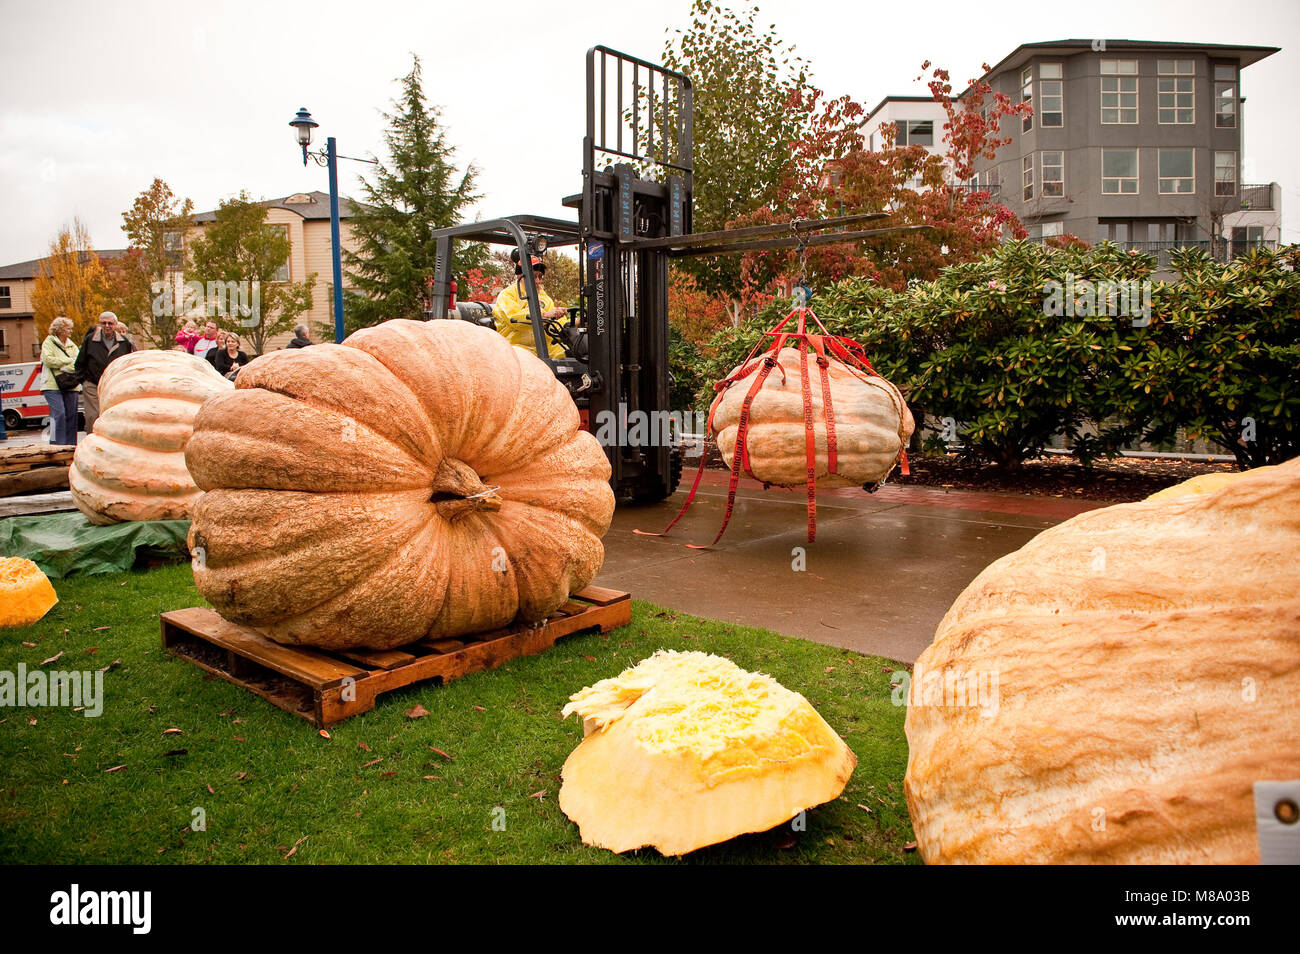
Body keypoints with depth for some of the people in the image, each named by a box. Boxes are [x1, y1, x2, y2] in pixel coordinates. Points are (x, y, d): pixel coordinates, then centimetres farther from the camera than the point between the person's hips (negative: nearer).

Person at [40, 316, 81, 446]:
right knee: (59, 414, -14)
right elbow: (48, 359, -11)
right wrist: (69, 361, -7)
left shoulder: (72, 345, 20)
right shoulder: (48, 343, 5)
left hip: (71, 385, 5)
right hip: (53, 386, -5)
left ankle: (70, 443, 7)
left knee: (71, 414, 2)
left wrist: (63, 367, -9)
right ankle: (57, 444, -11)